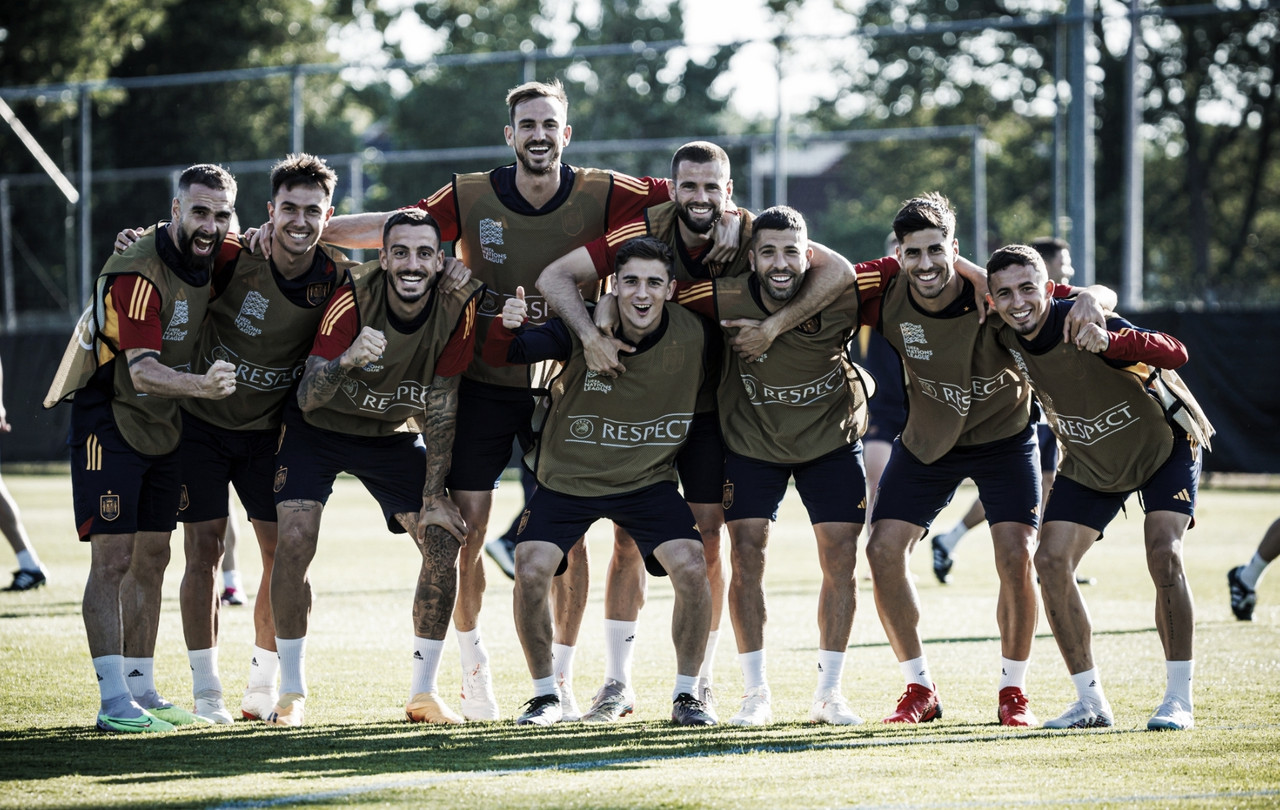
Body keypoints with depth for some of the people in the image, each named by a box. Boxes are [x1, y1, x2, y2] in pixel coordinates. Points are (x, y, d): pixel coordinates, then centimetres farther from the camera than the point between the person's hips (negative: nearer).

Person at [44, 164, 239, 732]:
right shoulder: (138, 273, -24)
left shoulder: (211, 260, -1)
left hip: (164, 428, 8)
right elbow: (141, 369, -33)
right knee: (113, 557, -11)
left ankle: (141, 689, 18)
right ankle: (114, 701, -14)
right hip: (109, 424, -8)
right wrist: (201, 385, -50)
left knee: (151, 558, 11)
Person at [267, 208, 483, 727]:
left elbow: (440, 409, -11)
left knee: (443, 541, -11)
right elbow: (308, 397, -33)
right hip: (319, 430, -3)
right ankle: (291, 693, -8)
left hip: (394, 435, 3)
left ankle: (423, 694, 3)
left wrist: (434, 497, -12)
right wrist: (347, 360, -53)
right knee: (294, 538, -21)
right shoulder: (353, 301, -28)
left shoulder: (457, 309, -20)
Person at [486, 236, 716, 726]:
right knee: (531, 572, -19)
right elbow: (498, 356, -18)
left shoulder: (694, 336, -14)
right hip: (568, 478, -1)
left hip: (650, 479, 1)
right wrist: (504, 329, -40)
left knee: (691, 568, -19)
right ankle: (545, 694, 4)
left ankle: (686, 694, 1)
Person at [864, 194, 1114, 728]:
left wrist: (1088, 299, -42)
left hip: (1002, 437, -2)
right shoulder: (887, 301, -21)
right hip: (926, 440, 3)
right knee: (883, 551, -7)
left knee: (1016, 557, -15)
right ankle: (920, 690, 9)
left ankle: (1013, 692, 4)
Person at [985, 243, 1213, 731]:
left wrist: (1108, 342, -60)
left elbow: (1175, 353, -45)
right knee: (1051, 561, -9)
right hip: (1089, 462, 6)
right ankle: (1091, 702, 1)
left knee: (1164, 556, -22)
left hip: (1164, 447, -5)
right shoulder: (1005, 338, -15)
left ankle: (1179, 699, -12)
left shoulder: (1081, 322, -32)